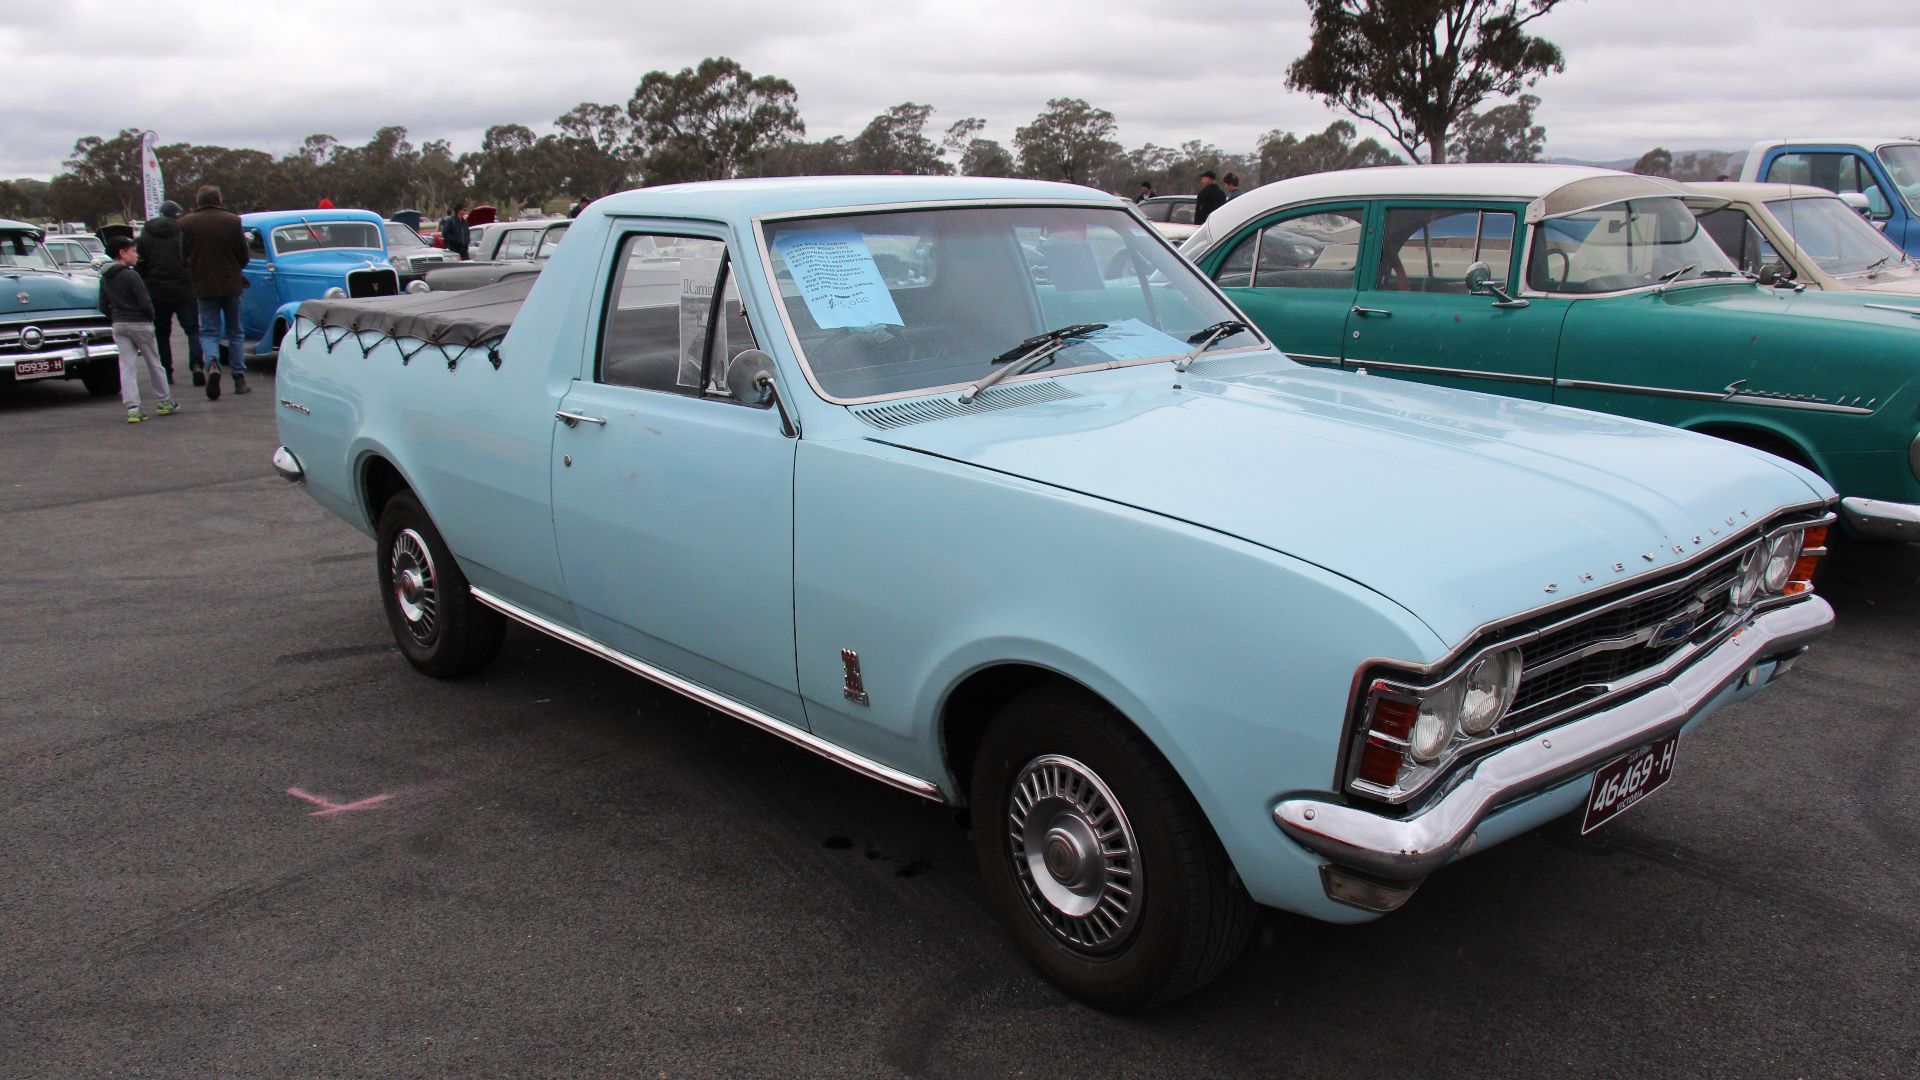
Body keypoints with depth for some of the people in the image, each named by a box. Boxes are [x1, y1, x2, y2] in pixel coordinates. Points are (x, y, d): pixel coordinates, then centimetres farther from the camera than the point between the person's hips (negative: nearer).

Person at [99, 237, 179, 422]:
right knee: (153, 362, 9)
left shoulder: (105, 278, 7)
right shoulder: (131, 275, -14)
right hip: (139, 323, -5)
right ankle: (164, 402, 18)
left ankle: (132, 408, -7)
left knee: (126, 365, 2)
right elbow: (144, 302, -16)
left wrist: (115, 318, 16)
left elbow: (103, 306, 8)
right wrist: (151, 317, 0)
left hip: (118, 325, 5)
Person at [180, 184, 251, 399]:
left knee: (209, 331, 7)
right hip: (231, 284, 0)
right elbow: (243, 256, -1)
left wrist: (194, 277, 17)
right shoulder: (232, 220, -6)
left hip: (203, 286, 0)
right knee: (235, 332, 13)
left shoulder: (186, 223, -5)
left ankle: (212, 364, -21)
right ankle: (239, 378, 11)